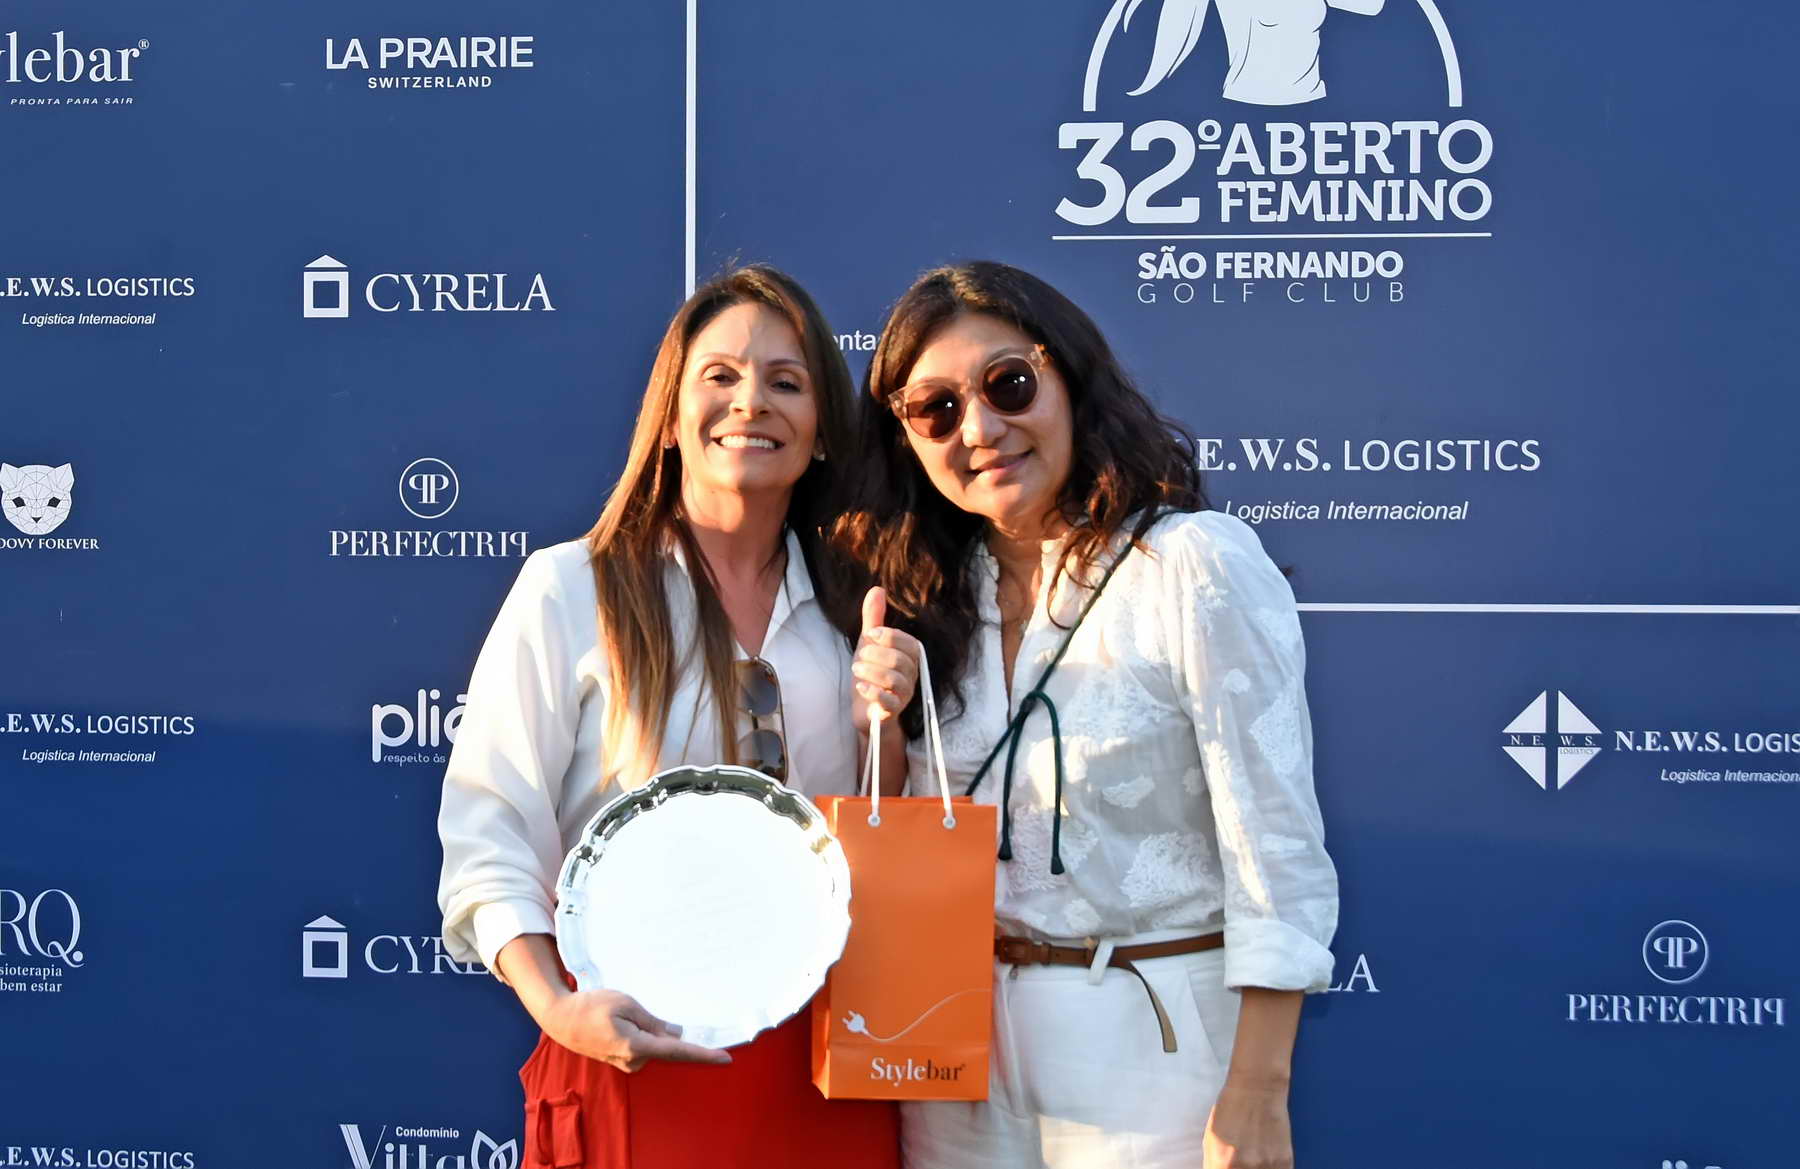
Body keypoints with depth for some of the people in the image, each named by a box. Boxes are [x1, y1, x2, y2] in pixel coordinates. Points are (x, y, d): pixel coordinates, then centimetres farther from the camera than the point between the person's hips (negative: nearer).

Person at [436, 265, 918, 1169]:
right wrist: (557, 1008, -22)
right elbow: (490, 833, -9)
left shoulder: (849, 615, 8)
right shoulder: (570, 589, -6)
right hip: (637, 1063, -4)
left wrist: (881, 724, -6)